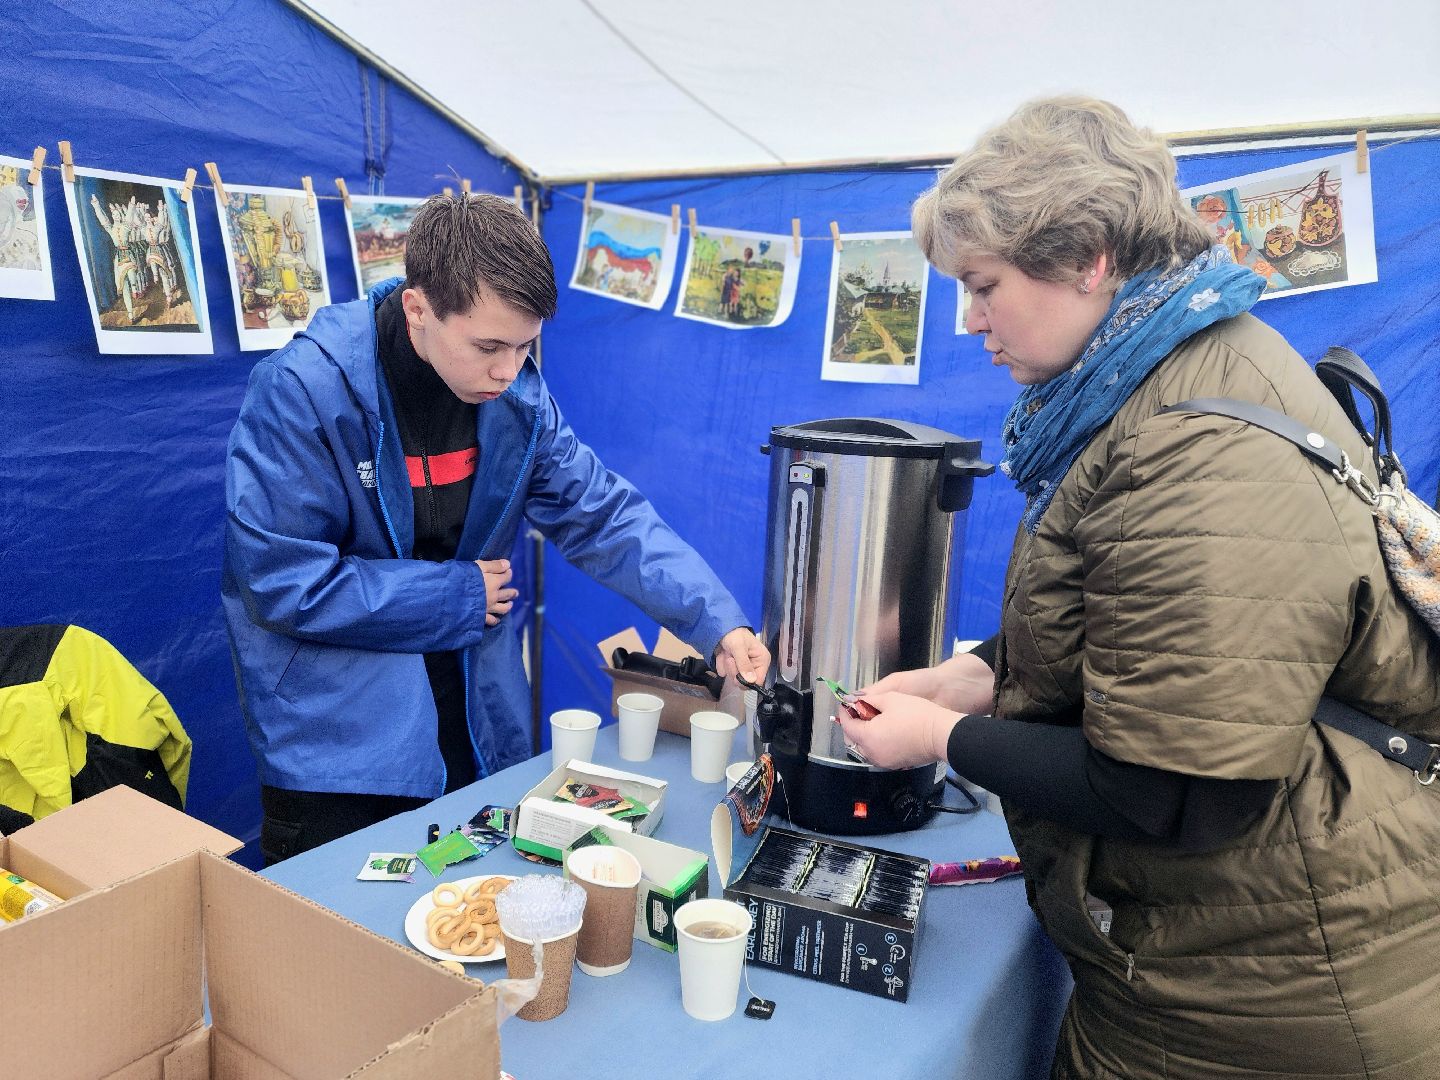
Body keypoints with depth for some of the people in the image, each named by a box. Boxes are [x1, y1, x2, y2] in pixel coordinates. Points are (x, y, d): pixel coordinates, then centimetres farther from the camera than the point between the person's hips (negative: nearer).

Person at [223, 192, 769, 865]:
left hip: (479, 727, 5)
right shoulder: (303, 393, -20)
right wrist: (460, 595, -15)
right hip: (336, 734, -5)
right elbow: (279, 582, -21)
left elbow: (603, 517, -3)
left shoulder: (515, 393, -4)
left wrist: (718, 624, -14)